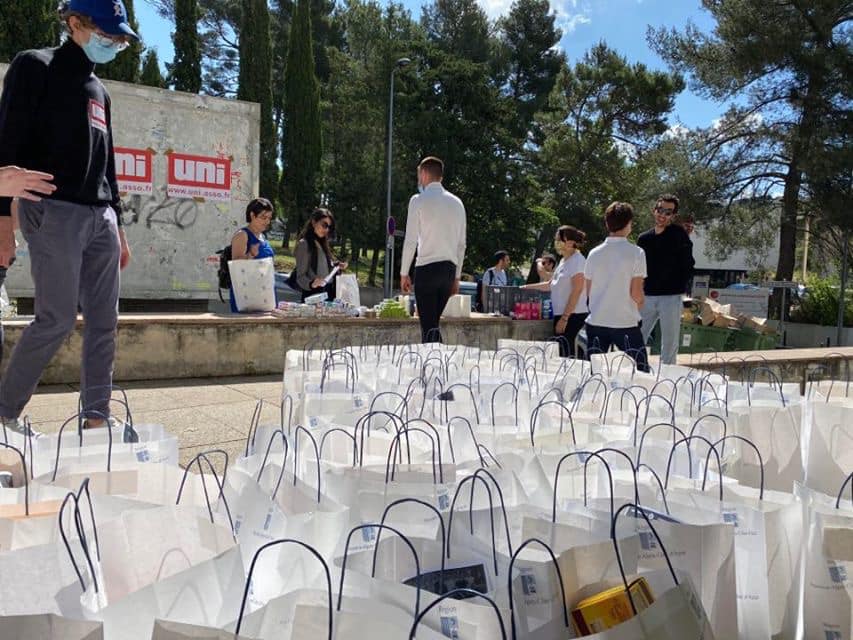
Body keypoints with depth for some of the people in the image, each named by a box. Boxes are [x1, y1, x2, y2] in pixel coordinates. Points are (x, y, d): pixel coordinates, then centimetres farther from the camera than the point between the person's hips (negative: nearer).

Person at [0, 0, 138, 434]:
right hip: (53, 211, -7)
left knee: (104, 321, 2)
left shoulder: (99, 91, 22)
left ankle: (97, 417, 9)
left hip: (100, 216, 7)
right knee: (58, 318, -8)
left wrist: (118, 227, 19)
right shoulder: (35, 67, 2)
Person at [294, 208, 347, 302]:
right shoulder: (304, 244, -9)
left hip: (329, 294, 8)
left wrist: (336, 266, 7)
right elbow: (301, 276, -13)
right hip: (313, 295, -8)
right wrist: (311, 283, -32)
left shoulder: (322, 243, 15)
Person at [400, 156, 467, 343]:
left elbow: (411, 240, -7)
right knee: (434, 323, 14)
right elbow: (461, 244, 14)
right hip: (450, 268, 6)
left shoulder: (419, 200, -3)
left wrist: (404, 273, 0)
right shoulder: (457, 202, 13)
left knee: (428, 326, -5)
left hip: (427, 267, -6)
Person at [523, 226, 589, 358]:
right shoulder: (564, 261, 16)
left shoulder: (577, 260, -12)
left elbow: (576, 291, -17)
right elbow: (551, 284, 25)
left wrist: (564, 318, -19)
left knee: (566, 355, -10)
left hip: (571, 316, -9)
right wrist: (528, 287, 18)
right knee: (563, 354, 9)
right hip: (562, 315, 9)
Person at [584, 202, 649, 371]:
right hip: (625, 322, -4)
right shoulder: (636, 253, -8)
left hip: (595, 322, 4)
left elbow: (588, 291, 9)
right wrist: (638, 306, 11)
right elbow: (636, 294, -9)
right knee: (640, 374, 6)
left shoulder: (594, 253, 3)